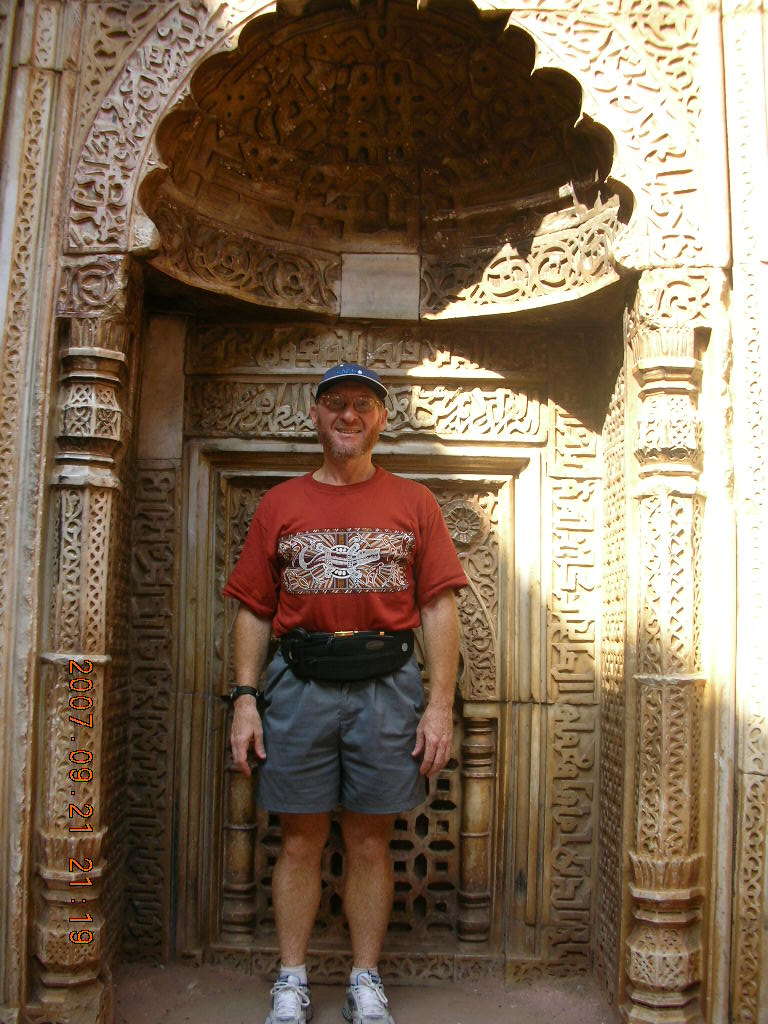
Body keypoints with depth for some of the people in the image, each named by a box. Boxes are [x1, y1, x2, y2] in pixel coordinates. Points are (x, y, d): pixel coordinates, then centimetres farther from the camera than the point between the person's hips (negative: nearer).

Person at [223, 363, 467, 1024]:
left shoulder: (414, 502, 9)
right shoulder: (280, 504, 11)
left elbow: (439, 608, 3)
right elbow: (254, 611, 9)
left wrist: (441, 704, -4)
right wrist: (245, 698, 0)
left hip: (386, 683, 0)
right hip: (299, 684, 1)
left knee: (370, 842, 8)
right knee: (301, 840, 7)